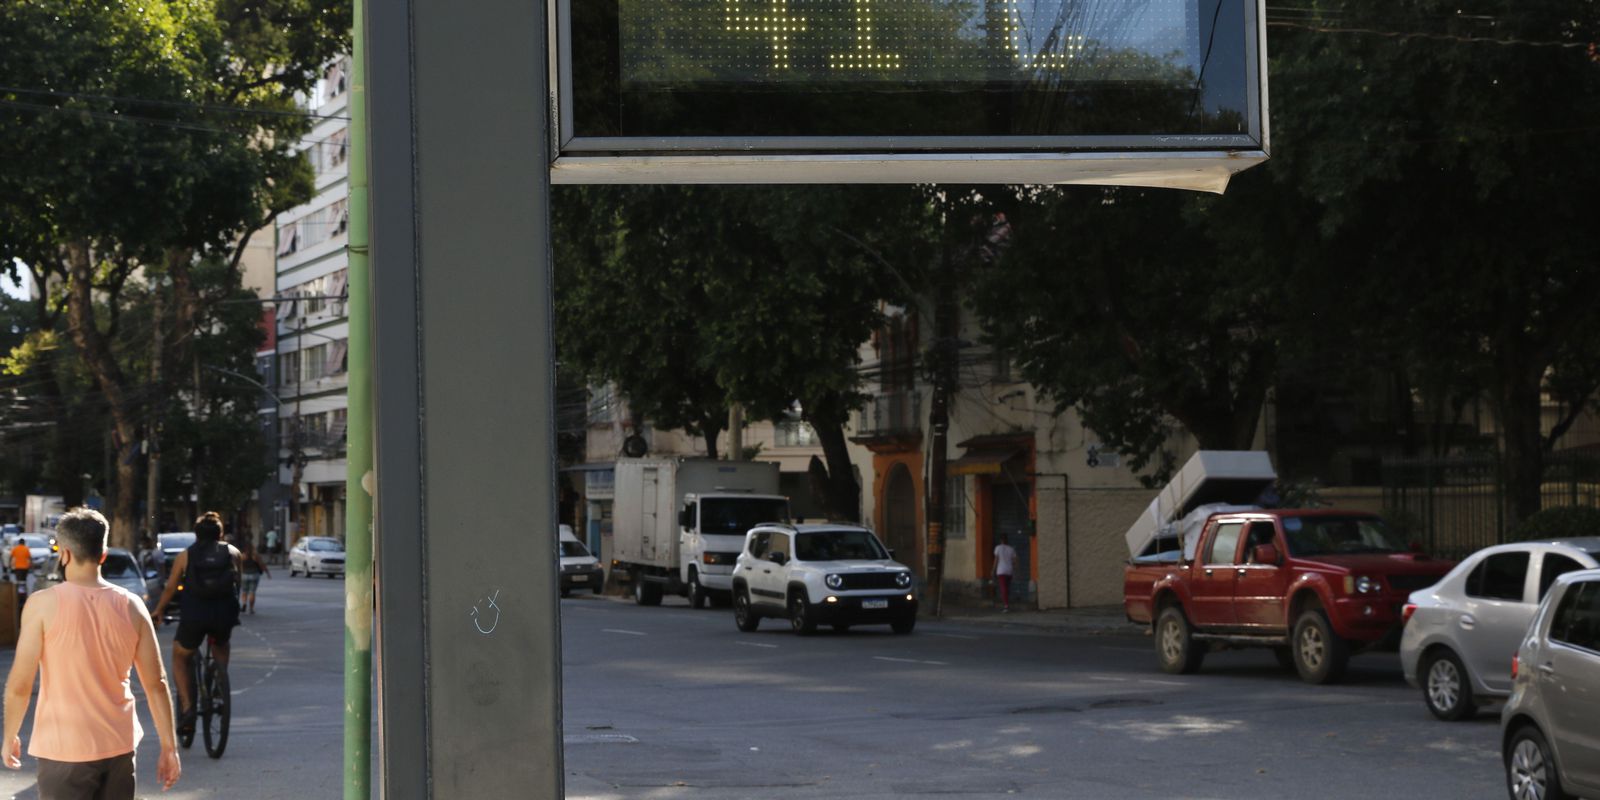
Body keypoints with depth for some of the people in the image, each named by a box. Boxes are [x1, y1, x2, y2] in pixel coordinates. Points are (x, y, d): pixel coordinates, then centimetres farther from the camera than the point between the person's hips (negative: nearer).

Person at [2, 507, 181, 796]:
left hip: (64, 750, -4)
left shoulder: (44, 605, -11)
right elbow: (156, 684, 1)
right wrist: (169, 746, 8)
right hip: (119, 746, 4)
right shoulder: (131, 606, 0)